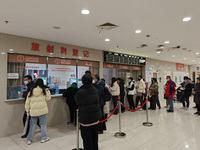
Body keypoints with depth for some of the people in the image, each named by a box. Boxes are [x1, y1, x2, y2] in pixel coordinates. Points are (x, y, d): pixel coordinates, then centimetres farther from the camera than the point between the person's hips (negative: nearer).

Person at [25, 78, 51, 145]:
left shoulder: (31, 91, 2)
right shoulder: (44, 90, -6)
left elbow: (27, 102, 7)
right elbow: (48, 98, 6)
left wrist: (27, 110, 17)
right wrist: (48, 92, 20)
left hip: (33, 111, 2)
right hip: (42, 110, -2)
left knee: (32, 125, 13)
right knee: (43, 124, 11)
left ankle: (29, 139, 20)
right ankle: (44, 138, 21)